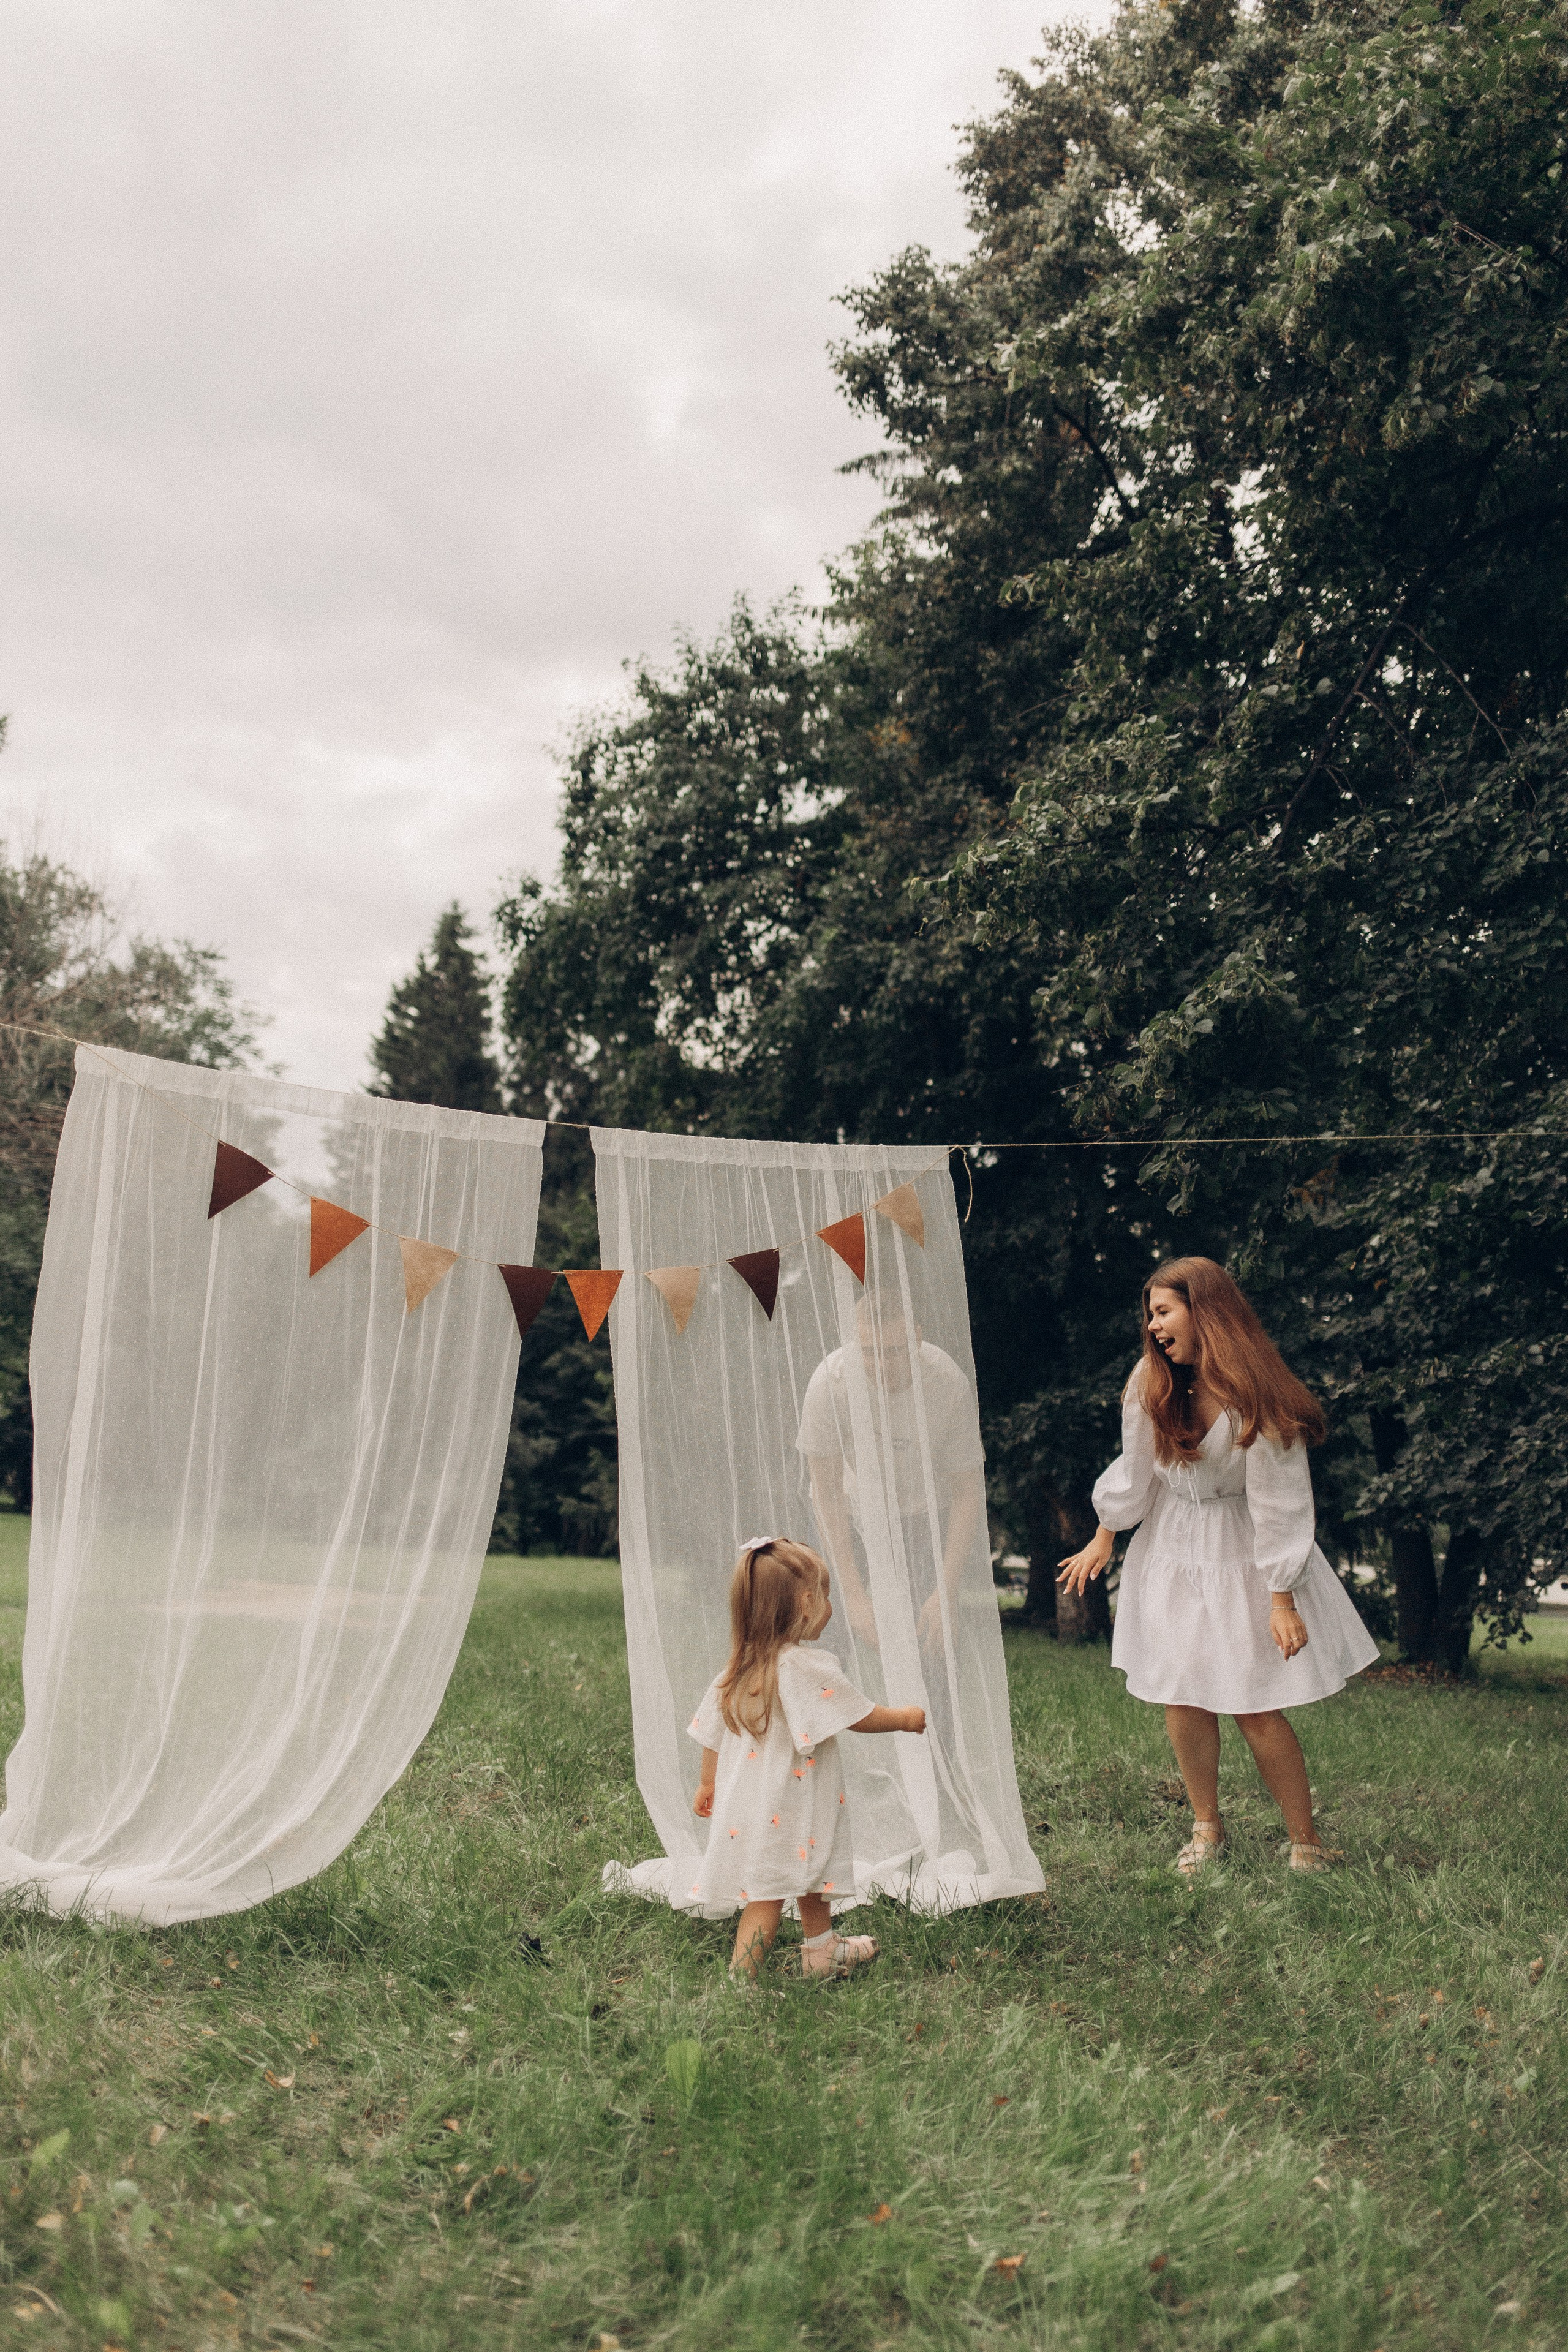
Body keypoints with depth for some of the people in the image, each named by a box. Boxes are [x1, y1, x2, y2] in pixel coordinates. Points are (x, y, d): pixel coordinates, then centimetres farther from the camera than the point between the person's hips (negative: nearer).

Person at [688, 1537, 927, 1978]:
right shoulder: (809, 1666, -22)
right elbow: (860, 1717, -13)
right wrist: (906, 1718, 4)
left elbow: (712, 1731, 10)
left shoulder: (738, 1669, 1)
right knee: (767, 1894, -3)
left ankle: (822, 1950, 41)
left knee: (810, 1874, 26)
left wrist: (708, 1784, 23)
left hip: (747, 1800, 9)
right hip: (784, 1811, -8)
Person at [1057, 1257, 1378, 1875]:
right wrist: (1104, 1539, 16)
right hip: (1172, 1552, 4)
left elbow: (1278, 1503, -17)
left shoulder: (1256, 1396, -20)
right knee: (1182, 1696, 2)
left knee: (1254, 1706, -6)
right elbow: (1135, 1469, 9)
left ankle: (1307, 1844, 8)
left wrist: (1282, 1598, -18)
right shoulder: (1151, 1380, -6)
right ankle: (1206, 1828, 20)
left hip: (1242, 1557, -4)